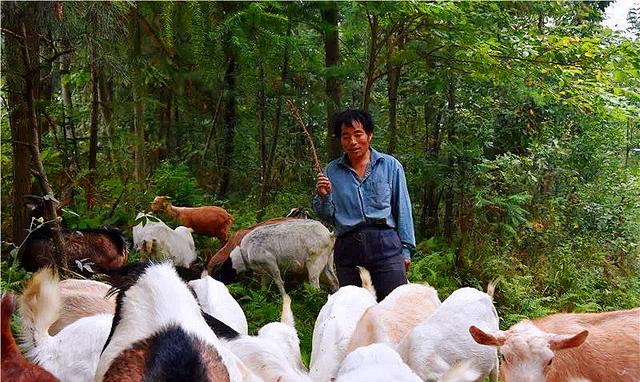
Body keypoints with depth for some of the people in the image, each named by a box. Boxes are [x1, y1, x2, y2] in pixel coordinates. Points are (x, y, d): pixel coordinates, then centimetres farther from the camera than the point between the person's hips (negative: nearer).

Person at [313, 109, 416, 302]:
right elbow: (328, 217, 15)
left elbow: (403, 209, 9)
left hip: (385, 244, -2)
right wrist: (323, 197, -5)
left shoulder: (390, 166, 7)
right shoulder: (332, 171, 11)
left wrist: (406, 249, 5)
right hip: (347, 248, 2)